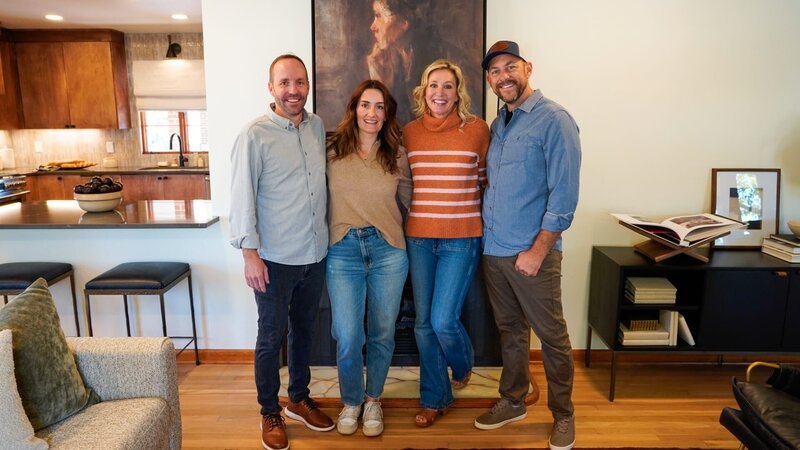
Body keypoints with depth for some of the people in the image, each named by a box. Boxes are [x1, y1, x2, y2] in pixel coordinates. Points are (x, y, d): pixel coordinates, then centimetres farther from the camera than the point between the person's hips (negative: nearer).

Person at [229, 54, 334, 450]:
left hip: (316, 255, 5)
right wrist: (250, 253, -16)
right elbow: (242, 197, -13)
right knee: (271, 338, 8)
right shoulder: (255, 135, -11)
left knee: (304, 331, 18)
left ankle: (299, 399, 37)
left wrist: (327, 237, 11)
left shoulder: (317, 127, 6)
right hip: (275, 259, -5)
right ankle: (270, 413, 28)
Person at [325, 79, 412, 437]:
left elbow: (408, 200, 14)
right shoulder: (333, 151, 1)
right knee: (347, 338, 0)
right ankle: (351, 402, 26)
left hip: (388, 250, 1)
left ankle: (373, 401, 33)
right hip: (343, 250, -1)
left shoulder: (396, 155, 4)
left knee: (382, 334, 11)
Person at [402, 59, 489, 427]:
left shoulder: (477, 129, -3)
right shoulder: (409, 132, 5)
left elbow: (487, 180, 5)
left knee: (443, 320, -7)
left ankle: (463, 364, 30)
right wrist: (417, 210, 8)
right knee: (424, 322, 9)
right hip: (418, 238, 4)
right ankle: (434, 398, 28)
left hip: (462, 238, -3)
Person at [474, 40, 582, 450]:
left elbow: (564, 194, -15)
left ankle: (563, 415, 26)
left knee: (552, 337, 6)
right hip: (493, 249, 7)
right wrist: (486, 229, 10)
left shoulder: (553, 120, -10)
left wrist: (537, 250, -17)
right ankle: (512, 402, 35)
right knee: (509, 330, 18)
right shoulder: (498, 124, 13)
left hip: (532, 252, -6)